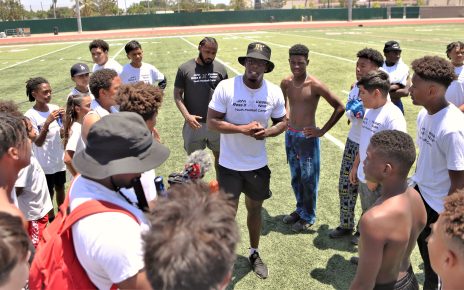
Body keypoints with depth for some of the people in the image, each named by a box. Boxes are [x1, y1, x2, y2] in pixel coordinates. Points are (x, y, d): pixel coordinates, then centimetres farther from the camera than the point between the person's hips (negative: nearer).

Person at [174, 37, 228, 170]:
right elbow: (177, 94, -2)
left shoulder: (220, 68, -2)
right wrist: (187, 115, -14)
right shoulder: (185, 68, -6)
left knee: (220, 155, 15)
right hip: (194, 123, -1)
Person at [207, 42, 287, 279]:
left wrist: (267, 132, -17)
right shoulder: (226, 87, -16)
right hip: (230, 165, -3)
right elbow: (212, 122, -15)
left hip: (259, 165, 3)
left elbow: (282, 122, 5)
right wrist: (243, 129, -26)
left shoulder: (274, 92, -6)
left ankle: (254, 253, 43)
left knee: (255, 209, 20)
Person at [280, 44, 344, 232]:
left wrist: (322, 131, -13)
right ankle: (300, 209, 36)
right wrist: (287, 119, 9)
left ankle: (308, 217, 22)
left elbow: (339, 107, -14)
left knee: (308, 179, 5)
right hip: (290, 135, 6)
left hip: (307, 137, -6)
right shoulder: (286, 83, 1)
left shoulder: (315, 85, -16)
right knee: (296, 177, 18)